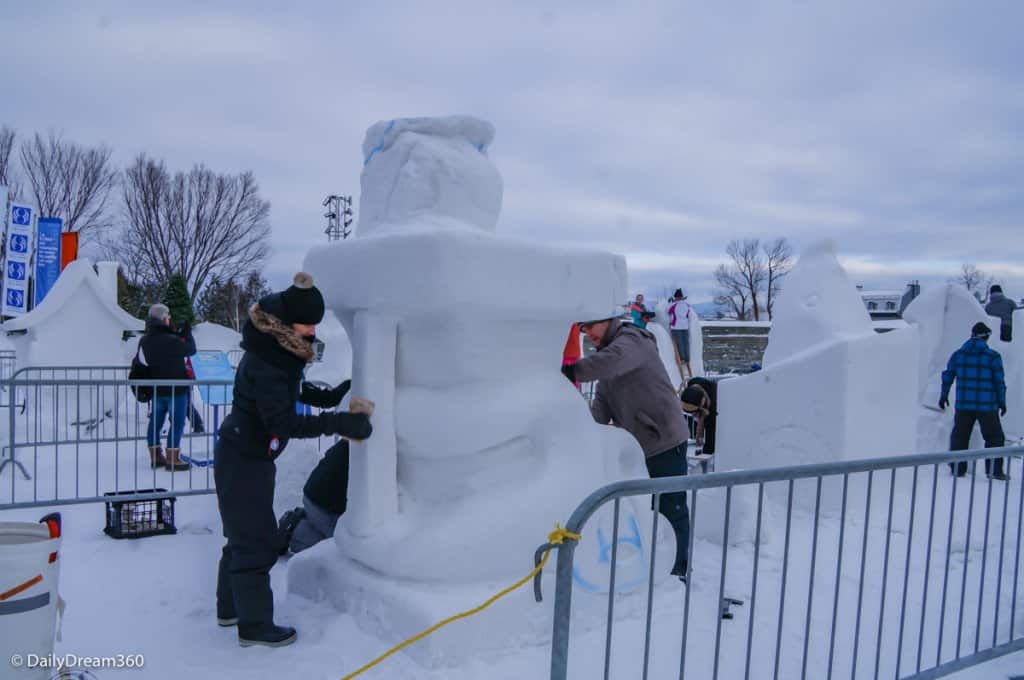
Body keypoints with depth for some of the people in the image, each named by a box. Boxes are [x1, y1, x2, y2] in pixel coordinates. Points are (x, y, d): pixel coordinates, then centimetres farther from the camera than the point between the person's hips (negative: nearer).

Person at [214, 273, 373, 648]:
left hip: (251, 455, 10)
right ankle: (254, 626, 15)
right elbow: (284, 423, -32)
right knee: (255, 540, 0)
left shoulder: (280, 348, 0)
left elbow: (292, 390, 15)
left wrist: (329, 397, 1)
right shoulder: (264, 362, -28)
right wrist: (337, 423, -34)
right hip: (243, 459, -10)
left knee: (244, 533, 21)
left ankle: (230, 608, 38)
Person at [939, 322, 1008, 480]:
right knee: (994, 437, 9)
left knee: (960, 436, 12)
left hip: (963, 405, 3)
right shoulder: (993, 356, -6)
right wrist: (1002, 402, 5)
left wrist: (944, 396, 19)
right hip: (987, 405, -3)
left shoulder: (958, 354, 3)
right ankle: (994, 470, 7)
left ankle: (957, 468, 15)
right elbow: (999, 382, -4)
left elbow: (947, 376, 8)